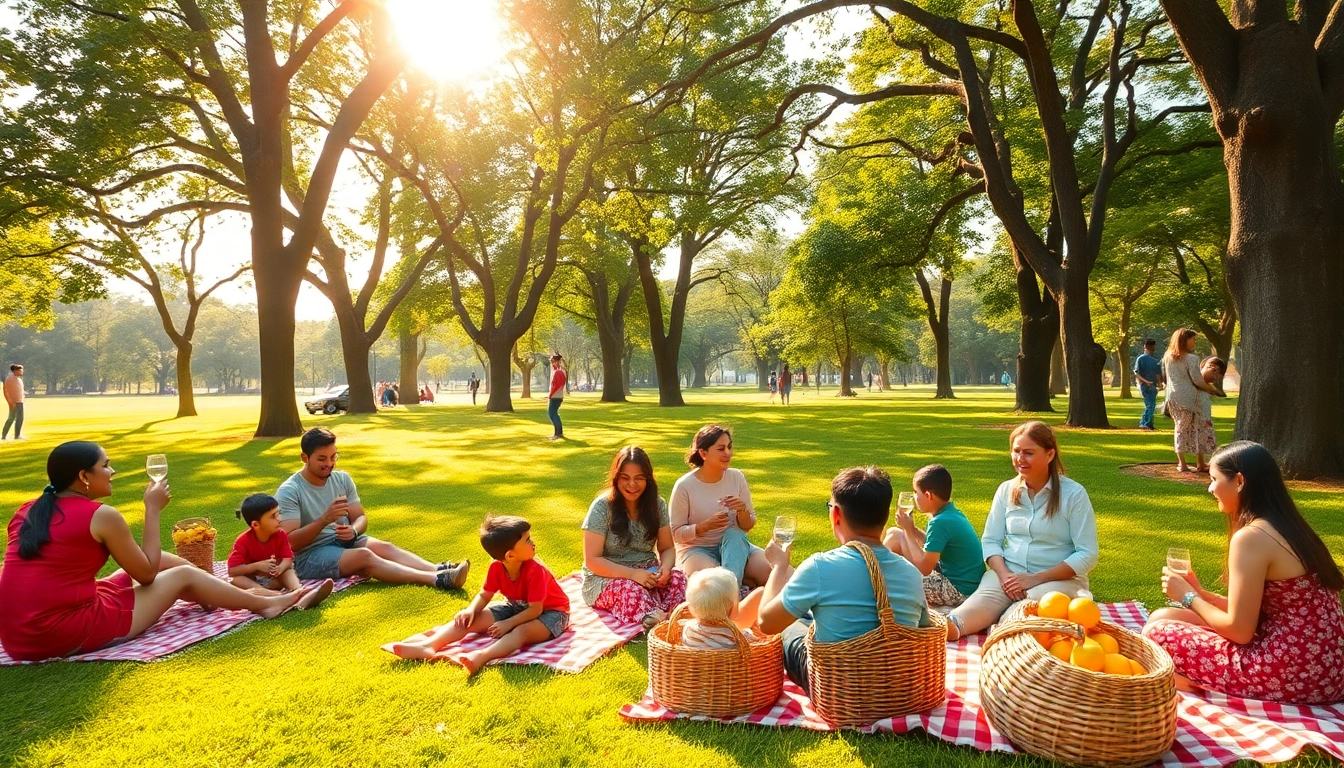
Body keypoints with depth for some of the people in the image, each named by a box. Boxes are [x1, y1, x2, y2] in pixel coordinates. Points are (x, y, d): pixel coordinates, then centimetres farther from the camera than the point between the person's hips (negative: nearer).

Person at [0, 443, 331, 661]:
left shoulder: (28, 512, 9)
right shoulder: (102, 515, -13)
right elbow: (147, 573, -2)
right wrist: (153, 509, 3)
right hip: (69, 634, -8)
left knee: (148, 560, 21)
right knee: (183, 576, 7)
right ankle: (268, 604, 24)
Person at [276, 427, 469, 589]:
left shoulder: (342, 479, 3)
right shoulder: (289, 491, -13)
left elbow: (361, 517, 5)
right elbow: (290, 542, -19)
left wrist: (353, 530, -19)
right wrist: (325, 519, -32)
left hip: (344, 541, 6)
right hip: (310, 556, -6)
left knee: (384, 547, -23)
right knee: (364, 556, -31)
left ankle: (440, 571, -42)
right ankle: (438, 580, -47)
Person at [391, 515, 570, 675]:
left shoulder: (535, 570, -29)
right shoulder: (496, 568, -13)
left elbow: (535, 610, -26)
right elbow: (484, 596, -2)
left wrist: (508, 624, -30)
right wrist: (471, 609, -22)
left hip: (550, 612, -6)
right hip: (517, 608, 6)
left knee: (522, 630, -39)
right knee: (470, 618, -10)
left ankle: (481, 656, -62)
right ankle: (429, 645, -28)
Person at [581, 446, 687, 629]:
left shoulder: (657, 504, 2)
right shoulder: (602, 507, -10)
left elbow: (667, 548, 7)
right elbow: (592, 560, -11)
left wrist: (665, 568, -18)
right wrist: (631, 573, -24)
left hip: (647, 574, 4)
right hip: (606, 578, -3)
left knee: (678, 579, -30)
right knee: (631, 590, -38)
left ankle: (661, 620, -52)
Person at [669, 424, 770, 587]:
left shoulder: (737, 477, -5)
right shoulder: (684, 485, -15)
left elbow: (748, 526, 3)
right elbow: (676, 533, -9)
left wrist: (742, 511, -20)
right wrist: (705, 526, -26)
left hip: (733, 544, 5)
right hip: (696, 549, -4)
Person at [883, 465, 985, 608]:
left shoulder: (940, 522, -24)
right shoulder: (952, 513, 3)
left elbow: (924, 568, -20)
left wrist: (908, 530, -12)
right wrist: (911, 529, 2)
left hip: (959, 591, -9)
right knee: (894, 534, 8)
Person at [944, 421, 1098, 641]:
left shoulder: (1074, 495, -4)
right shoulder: (1006, 490, 8)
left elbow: (1087, 555, -8)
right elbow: (990, 540, 8)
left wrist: (1036, 578, -17)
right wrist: (1004, 574, -13)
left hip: (1058, 578, -3)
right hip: (1008, 572, 3)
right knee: (984, 598, -32)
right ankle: (950, 625, -61)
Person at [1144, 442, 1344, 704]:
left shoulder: (1251, 536, -18)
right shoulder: (1285, 527, 11)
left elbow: (1239, 630, -16)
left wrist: (1188, 597, -1)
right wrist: (1199, 593, 13)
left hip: (1293, 674, -10)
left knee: (1157, 633, -4)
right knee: (1163, 617, 14)